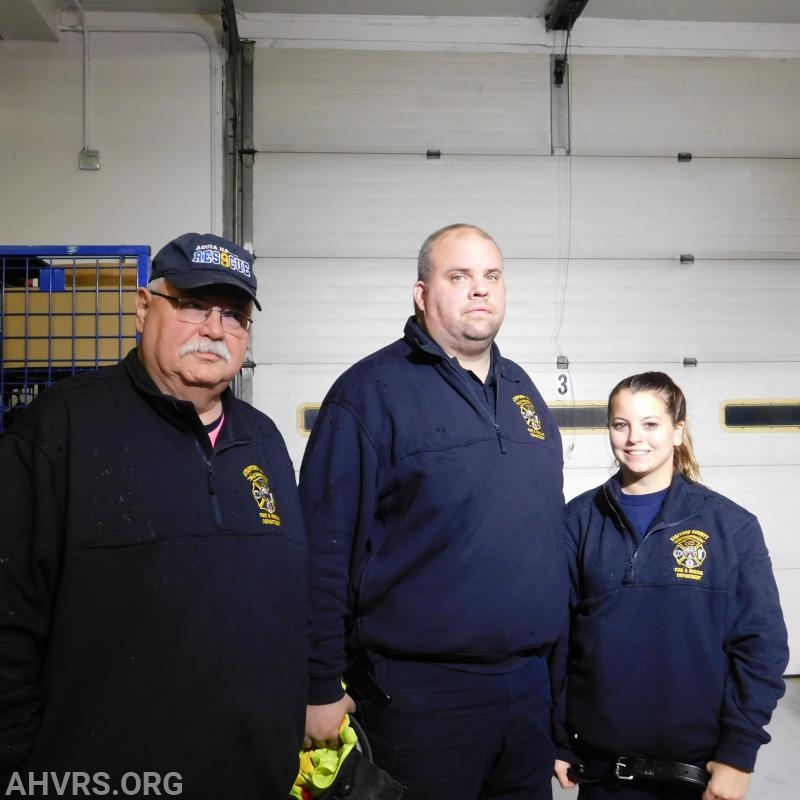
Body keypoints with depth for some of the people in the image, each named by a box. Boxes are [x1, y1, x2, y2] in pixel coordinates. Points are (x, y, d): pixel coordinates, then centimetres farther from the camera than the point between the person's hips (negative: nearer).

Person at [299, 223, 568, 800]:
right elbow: (325, 548, -14)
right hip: (420, 690, -6)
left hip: (531, 681, 7)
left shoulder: (521, 389, 10)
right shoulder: (372, 391, -11)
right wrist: (322, 688, -13)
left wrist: (556, 656, 16)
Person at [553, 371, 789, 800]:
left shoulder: (731, 524, -6)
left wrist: (739, 753, -7)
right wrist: (558, 740, 0)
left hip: (697, 763, -1)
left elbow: (761, 643, -4)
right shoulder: (580, 519, -2)